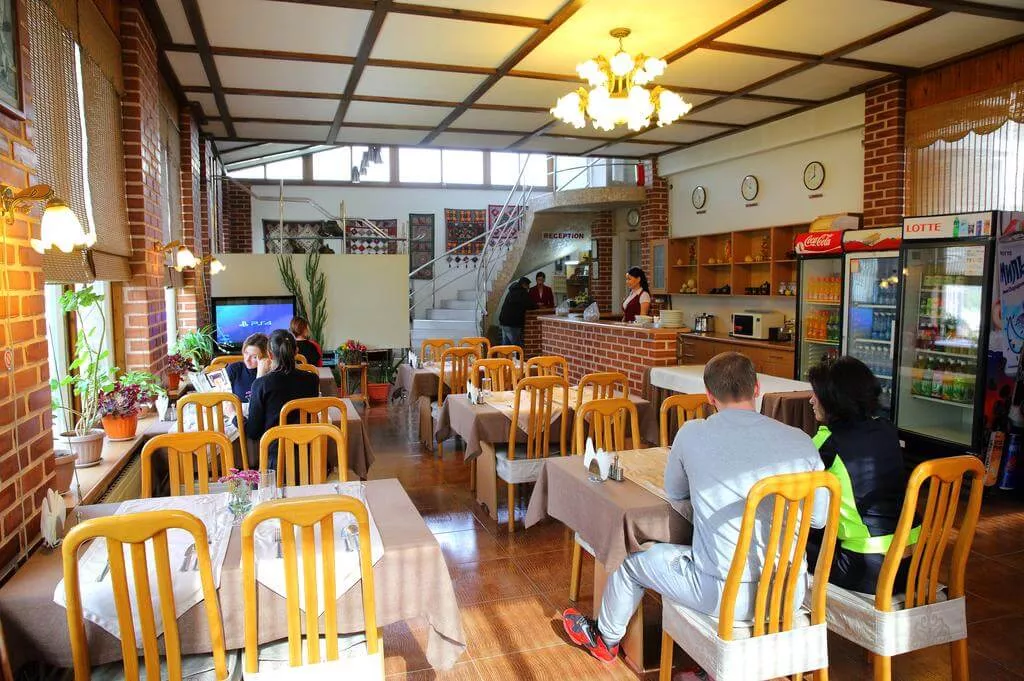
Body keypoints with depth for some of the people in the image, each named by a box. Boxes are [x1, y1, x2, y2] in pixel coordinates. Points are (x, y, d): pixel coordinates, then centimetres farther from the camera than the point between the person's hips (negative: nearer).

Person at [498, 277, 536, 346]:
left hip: (504, 321, 9)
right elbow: (530, 305, -14)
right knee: (517, 346, -6)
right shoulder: (522, 293, -9)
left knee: (506, 345, 11)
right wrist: (537, 306, 8)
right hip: (512, 324, -9)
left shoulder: (512, 291, 20)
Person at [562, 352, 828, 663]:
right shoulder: (801, 442, -6)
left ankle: (606, 639, 50)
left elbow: (674, 491, 7)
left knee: (634, 558, 23)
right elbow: (819, 519, 6)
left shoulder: (693, 433, -10)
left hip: (726, 595, -3)